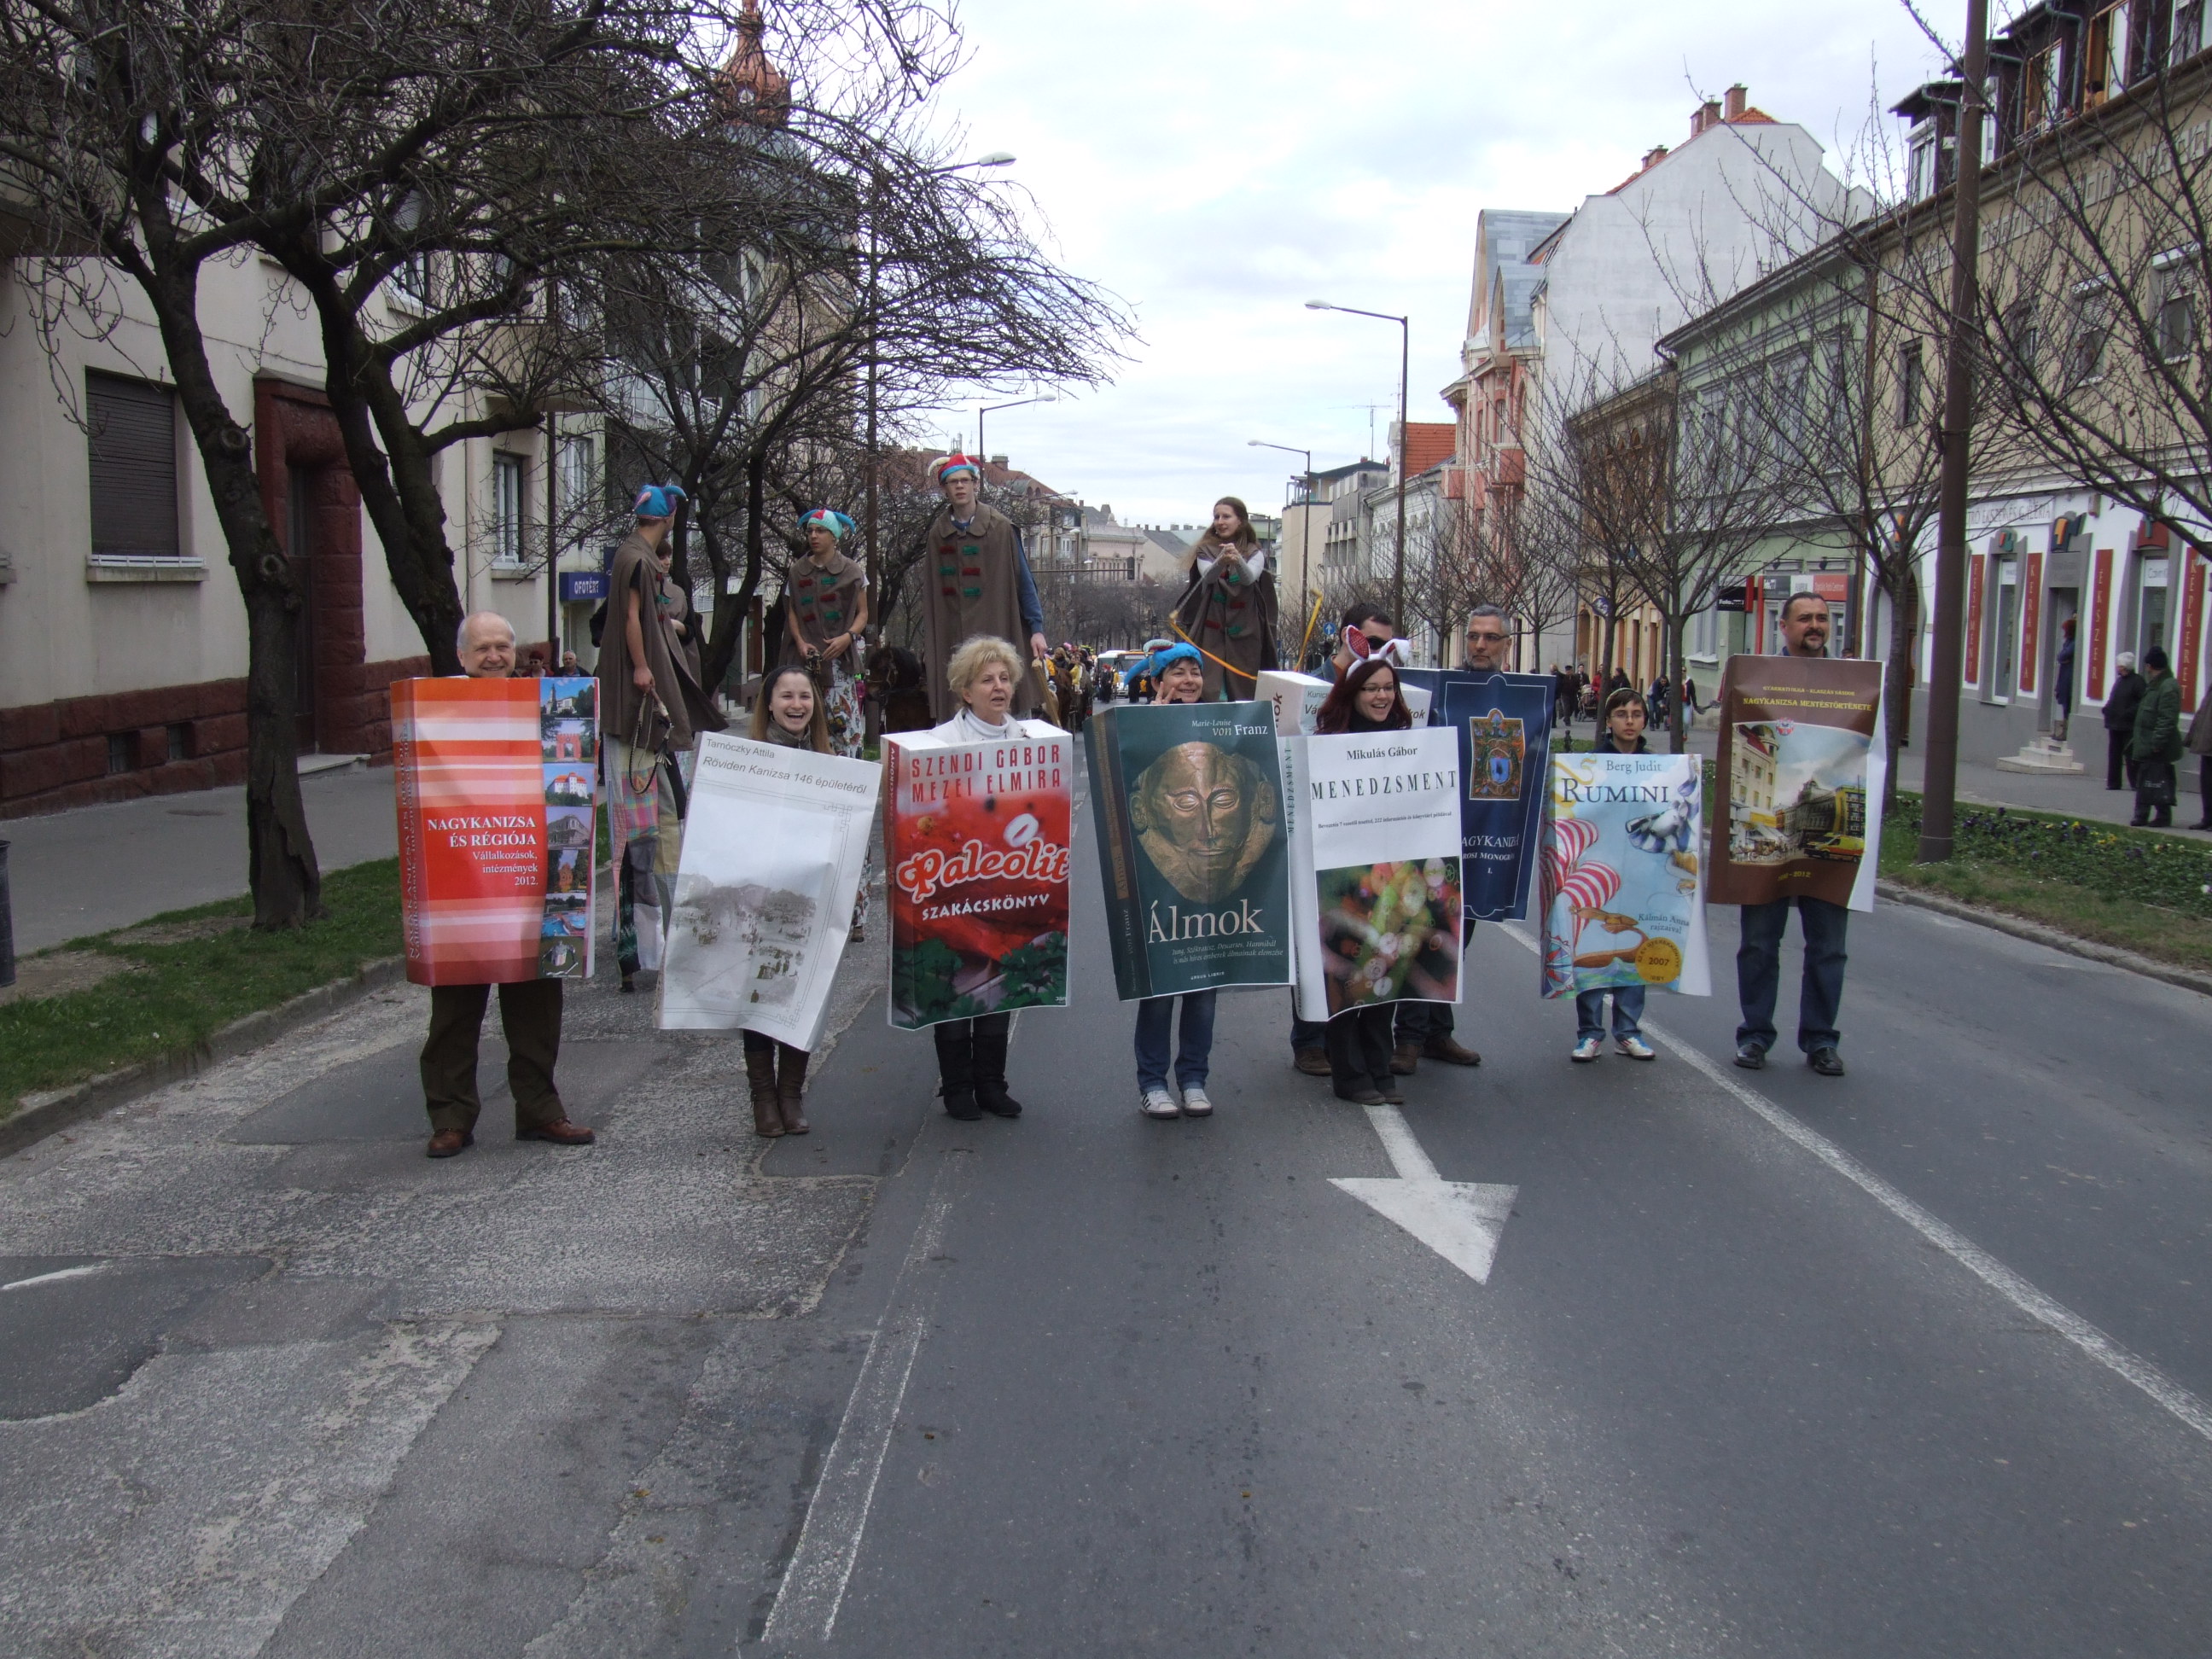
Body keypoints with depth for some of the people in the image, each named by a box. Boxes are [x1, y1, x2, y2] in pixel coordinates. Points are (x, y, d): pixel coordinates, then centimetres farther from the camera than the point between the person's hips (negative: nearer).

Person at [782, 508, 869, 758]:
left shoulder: (851, 571, 5)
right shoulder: (796, 571, 12)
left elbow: (862, 613, 6)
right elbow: (791, 613, 14)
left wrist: (847, 637, -12)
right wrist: (800, 642, -3)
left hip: (840, 657, -2)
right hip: (806, 658, 2)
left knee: (843, 717, -11)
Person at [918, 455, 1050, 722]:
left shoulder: (999, 527, -1)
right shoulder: (937, 534, 8)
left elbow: (1023, 579, 0)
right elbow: (930, 593, 11)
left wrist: (1036, 629, -6)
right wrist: (928, 647, 10)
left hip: (998, 631, -2)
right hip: (952, 638, 2)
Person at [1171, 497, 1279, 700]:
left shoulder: (1255, 553, 7)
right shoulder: (1206, 551, 9)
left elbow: (1249, 578, -13)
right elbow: (1207, 576, -11)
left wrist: (1237, 560, -34)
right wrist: (1221, 562, -33)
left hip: (1244, 631, 0)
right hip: (1211, 631, 0)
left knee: (1243, 691, -1)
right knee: (1208, 690, -10)